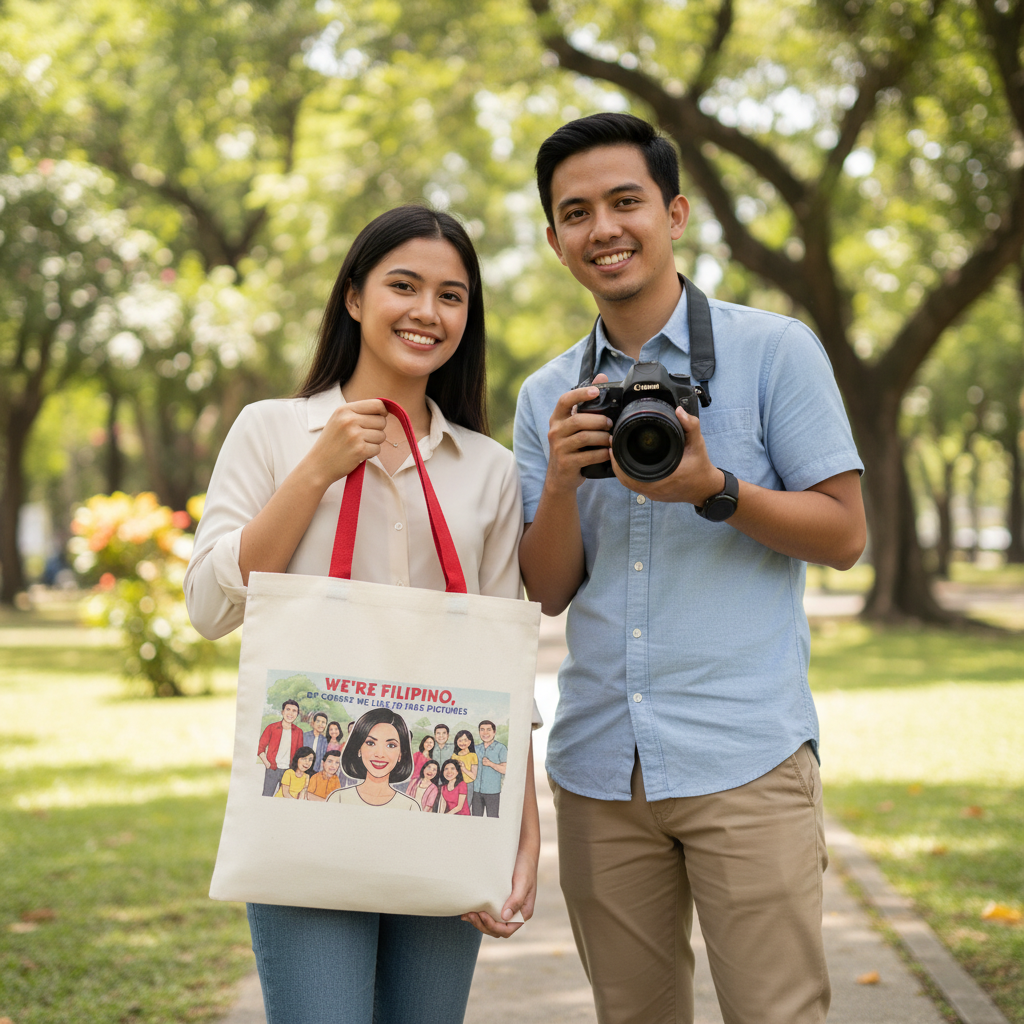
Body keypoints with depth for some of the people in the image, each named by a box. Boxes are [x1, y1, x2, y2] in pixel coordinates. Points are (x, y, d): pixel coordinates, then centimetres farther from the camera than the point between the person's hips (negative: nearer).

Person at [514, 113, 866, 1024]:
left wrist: (713, 489, -18)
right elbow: (548, 590, 9)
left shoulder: (775, 351, 0)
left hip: (745, 759, -4)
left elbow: (843, 536, -2)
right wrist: (562, 480, -10)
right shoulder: (549, 397, 11)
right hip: (599, 767, 4)